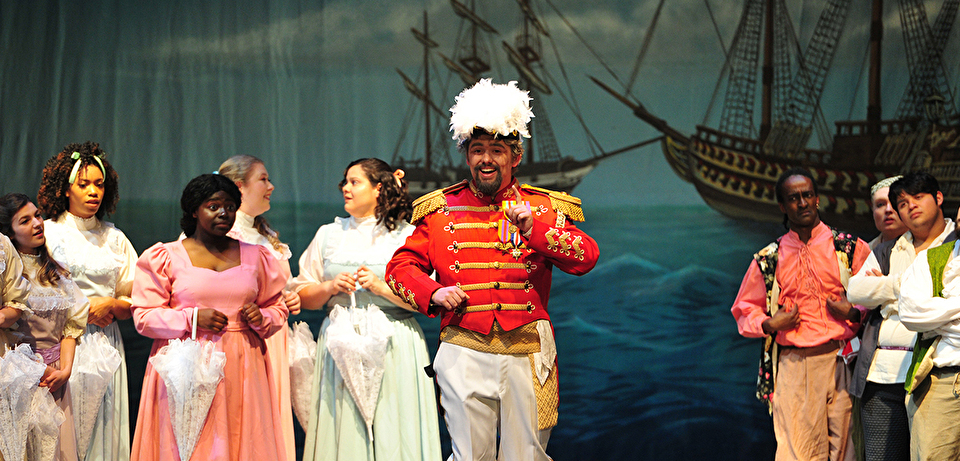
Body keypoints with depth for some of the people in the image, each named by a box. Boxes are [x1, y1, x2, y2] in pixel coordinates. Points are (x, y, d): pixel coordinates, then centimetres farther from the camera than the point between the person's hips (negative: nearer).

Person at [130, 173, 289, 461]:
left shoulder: (256, 257, 13)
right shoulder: (164, 257, 4)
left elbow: (278, 307, 19)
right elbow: (144, 317, 0)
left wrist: (262, 318, -3)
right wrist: (192, 319, -13)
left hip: (241, 368, 3)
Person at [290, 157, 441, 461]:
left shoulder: (408, 236, 2)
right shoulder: (328, 234, 13)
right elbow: (303, 295, 11)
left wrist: (381, 287, -14)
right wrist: (330, 287, -7)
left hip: (394, 347, -3)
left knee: (391, 431, -4)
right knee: (343, 432, 0)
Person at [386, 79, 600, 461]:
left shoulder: (543, 209, 7)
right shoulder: (441, 210, 10)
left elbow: (587, 257, -6)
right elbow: (401, 265, 12)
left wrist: (534, 229, -19)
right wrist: (433, 293, -7)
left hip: (527, 356, 0)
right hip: (464, 354, 0)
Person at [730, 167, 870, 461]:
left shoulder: (851, 248, 8)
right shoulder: (768, 260, 12)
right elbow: (744, 309, 20)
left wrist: (853, 313, -7)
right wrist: (769, 324, 2)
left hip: (841, 362, 0)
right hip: (794, 368, 1)